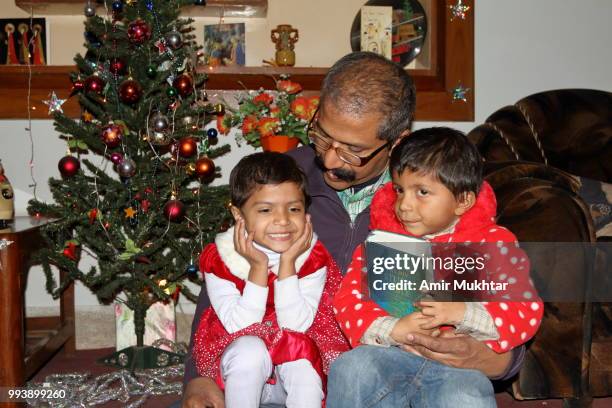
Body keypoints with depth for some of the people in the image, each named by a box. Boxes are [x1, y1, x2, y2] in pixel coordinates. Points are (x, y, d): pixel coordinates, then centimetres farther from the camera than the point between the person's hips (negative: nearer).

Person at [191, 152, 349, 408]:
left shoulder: (313, 258, -9)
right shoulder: (217, 259, -11)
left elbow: (295, 325, -18)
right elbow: (240, 326, -18)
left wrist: (287, 262, -23)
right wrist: (258, 267, -24)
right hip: (239, 371, 0)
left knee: (299, 352, -30)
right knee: (250, 347, -31)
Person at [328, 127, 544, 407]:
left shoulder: (494, 245, 2)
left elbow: (527, 312, -5)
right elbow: (349, 300, 0)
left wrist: (462, 313, -21)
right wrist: (393, 329, -19)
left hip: (459, 361, -1)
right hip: (392, 353, 2)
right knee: (350, 368, -27)